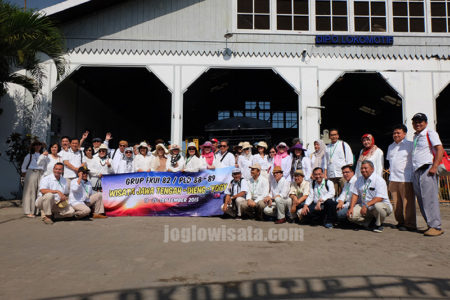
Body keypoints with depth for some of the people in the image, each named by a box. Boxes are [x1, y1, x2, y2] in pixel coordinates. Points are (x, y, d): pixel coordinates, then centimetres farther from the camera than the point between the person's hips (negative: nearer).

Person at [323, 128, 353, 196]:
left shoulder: (344, 144, 9)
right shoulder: (327, 148, 18)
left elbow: (349, 160, 5)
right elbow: (325, 163, 18)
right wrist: (325, 175, 8)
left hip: (343, 174, -3)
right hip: (331, 175, 3)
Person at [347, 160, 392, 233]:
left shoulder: (379, 180, -13)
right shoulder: (359, 180, 7)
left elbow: (379, 198, -22)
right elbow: (355, 195, 5)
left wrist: (366, 205, -29)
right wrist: (351, 208, -8)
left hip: (382, 205, -5)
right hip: (365, 207, 5)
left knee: (378, 206, -40)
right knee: (351, 215, -18)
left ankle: (378, 225, -8)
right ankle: (370, 222, 6)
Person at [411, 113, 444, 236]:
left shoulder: (430, 133, -1)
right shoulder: (416, 136, 22)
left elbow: (440, 149, -11)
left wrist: (434, 167, -20)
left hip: (427, 169, -8)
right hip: (416, 171, 8)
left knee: (429, 198, -12)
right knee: (421, 199, 6)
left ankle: (435, 226, -9)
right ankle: (430, 225, 12)